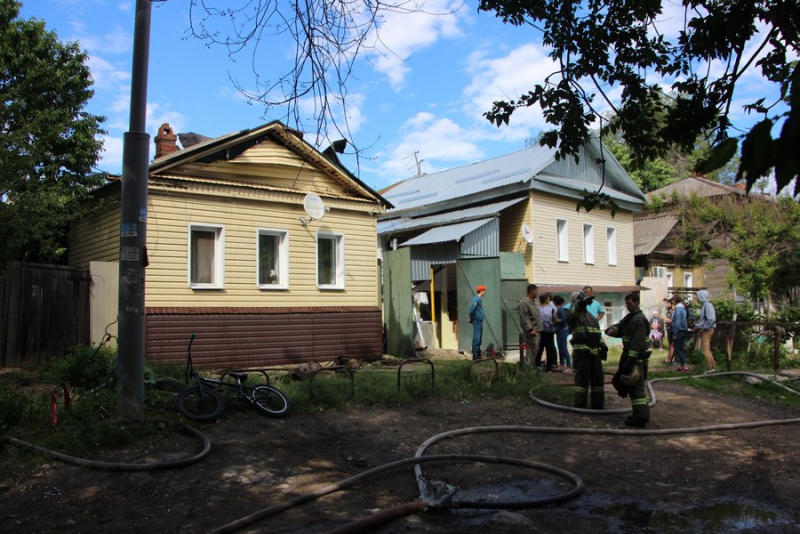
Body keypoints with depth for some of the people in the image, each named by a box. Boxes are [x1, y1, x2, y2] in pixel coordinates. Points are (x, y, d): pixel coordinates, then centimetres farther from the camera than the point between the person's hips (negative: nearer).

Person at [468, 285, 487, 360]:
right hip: (477, 321, -10)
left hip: (480, 321, 10)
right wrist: (471, 318, -10)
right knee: (476, 338, -8)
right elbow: (471, 310, -23)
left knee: (479, 339, 13)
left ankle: (478, 355, 21)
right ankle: (475, 355, -5)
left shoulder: (480, 299, 15)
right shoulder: (476, 299, -15)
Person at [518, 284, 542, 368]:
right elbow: (524, 318, -19)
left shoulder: (533, 302, 18)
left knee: (536, 349, 13)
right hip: (530, 332, -10)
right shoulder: (524, 303, -13)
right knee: (531, 350, -10)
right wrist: (530, 330, -24)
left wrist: (538, 329, 20)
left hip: (536, 331, 10)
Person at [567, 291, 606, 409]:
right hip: (581, 351, -7)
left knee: (597, 377, 10)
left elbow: (598, 333, 25)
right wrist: (582, 302, -48)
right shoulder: (573, 315, -2)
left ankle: (597, 403, 20)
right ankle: (579, 404, 2)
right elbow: (576, 309, -27)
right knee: (582, 377, -6)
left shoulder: (591, 317, 22)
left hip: (595, 351, 7)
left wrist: (603, 347, 13)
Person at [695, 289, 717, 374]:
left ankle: (710, 368, -3)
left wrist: (703, 328, -18)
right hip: (704, 330, 10)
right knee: (707, 349, 14)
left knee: (705, 349, -7)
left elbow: (711, 319, -25)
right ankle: (713, 367, 20)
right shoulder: (704, 305, 13)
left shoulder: (708, 305, -16)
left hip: (707, 330, -10)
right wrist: (697, 325, 10)